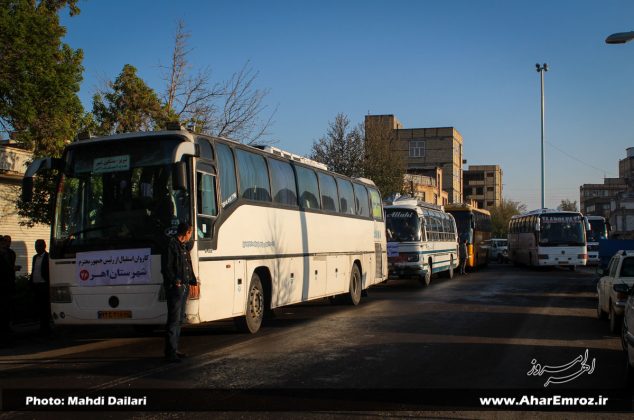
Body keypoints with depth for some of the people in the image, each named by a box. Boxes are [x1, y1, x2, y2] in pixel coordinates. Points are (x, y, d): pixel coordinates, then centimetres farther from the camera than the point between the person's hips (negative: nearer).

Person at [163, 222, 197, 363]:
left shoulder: (183, 247, 18)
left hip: (184, 288, 10)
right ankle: (170, 352, -6)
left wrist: (193, 281, 22)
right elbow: (167, 268, -18)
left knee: (179, 320, 14)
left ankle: (174, 350, 22)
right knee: (174, 320, -9)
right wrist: (175, 281, -23)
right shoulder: (171, 246, -12)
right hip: (175, 288, -10)